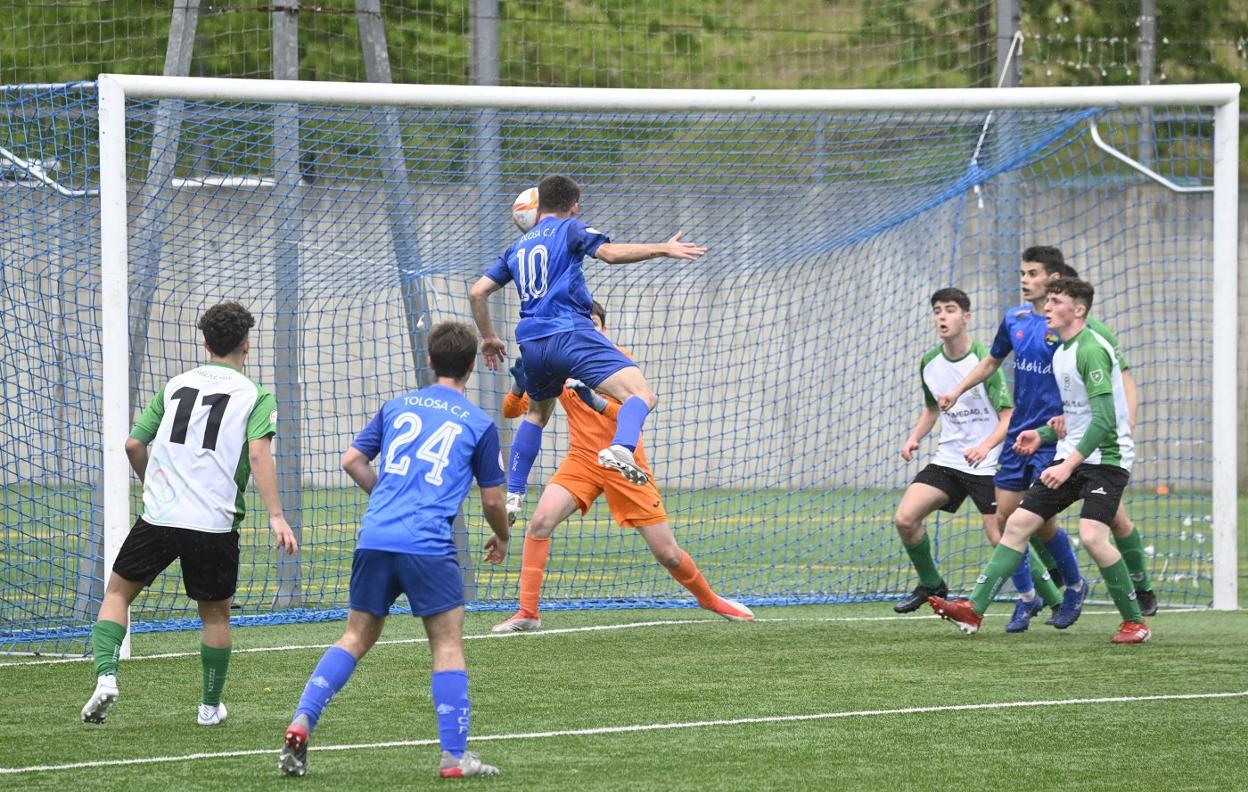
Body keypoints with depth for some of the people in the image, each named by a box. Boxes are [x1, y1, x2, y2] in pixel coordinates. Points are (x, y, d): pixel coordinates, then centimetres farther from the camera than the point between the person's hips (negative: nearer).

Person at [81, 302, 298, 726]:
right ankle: (210, 705, 23)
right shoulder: (255, 396, 1)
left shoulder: (176, 385, 12)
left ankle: (106, 674, -5)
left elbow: (134, 444, 11)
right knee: (215, 612, 17)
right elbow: (258, 453, -14)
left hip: (159, 516, 1)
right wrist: (276, 516, -17)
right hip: (215, 524, -1)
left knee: (118, 592, 15)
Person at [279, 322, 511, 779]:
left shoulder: (397, 407, 16)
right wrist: (501, 538, 31)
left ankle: (301, 723, 0)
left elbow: (352, 461, 18)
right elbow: (492, 500, 10)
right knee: (448, 643, 4)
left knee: (357, 636, 14)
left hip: (374, 538, 4)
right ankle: (454, 756, -1)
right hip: (428, 545, -4)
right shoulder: (478, 424, 6)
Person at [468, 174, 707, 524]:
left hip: (532, 344, 6)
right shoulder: (570, 229, 8)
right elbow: (609, 252, -11)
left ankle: (513, 495, 23)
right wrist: (662, 249, -11)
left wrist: (488, 337, 35)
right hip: (570, 334, -6)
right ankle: (621, 447, -45)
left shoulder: (517, 248, 24)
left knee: (537, 413, 31)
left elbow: (478, 293, 23)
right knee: (642, 395, -15)